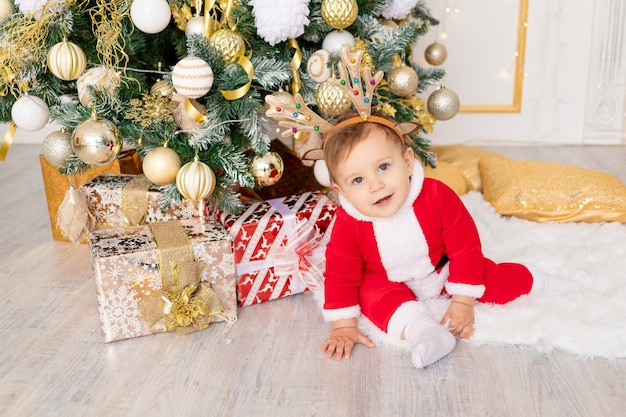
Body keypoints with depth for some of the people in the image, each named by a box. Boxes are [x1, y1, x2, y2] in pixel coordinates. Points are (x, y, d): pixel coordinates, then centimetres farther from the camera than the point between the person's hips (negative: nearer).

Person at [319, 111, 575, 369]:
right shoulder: (348, 223, -30)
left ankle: (537, 283, 30)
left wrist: (463, 302, -18)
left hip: (443, 271, 1)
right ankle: (426, 332, -39)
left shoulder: (436, 196, -31)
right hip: (391, 285, 0)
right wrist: (343, 326, -19)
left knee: (498, 281, -2)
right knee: (372, 294, -29)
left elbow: (466, 247, -21)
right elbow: (341, 274, -18)